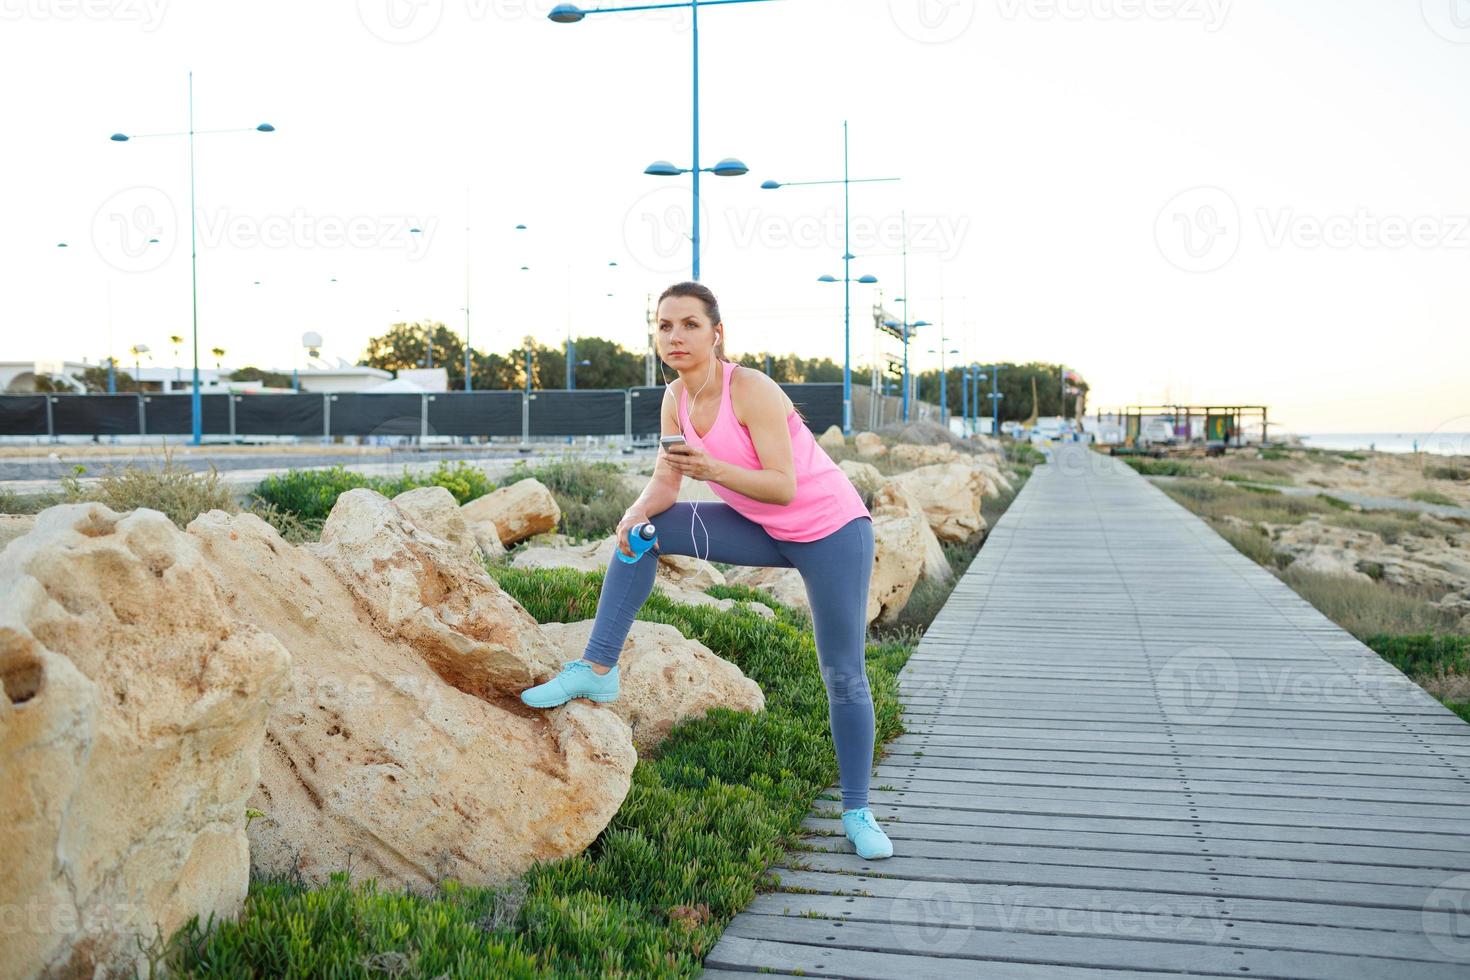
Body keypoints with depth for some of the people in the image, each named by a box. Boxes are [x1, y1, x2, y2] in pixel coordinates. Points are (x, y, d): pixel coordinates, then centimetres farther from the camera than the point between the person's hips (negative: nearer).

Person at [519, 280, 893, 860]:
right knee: (642, 534, -5)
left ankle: (857, 812, 16)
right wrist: (637, 513, -25)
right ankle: (598, 670, -1)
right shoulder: (676, 400, -4)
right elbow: (665, 484, -4)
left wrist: (712, 469, -42)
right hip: (763, 531, 7)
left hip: (831, 531, -6)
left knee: (844, 675, -1)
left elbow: (784, 487, -29)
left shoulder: (750, 390, -26)